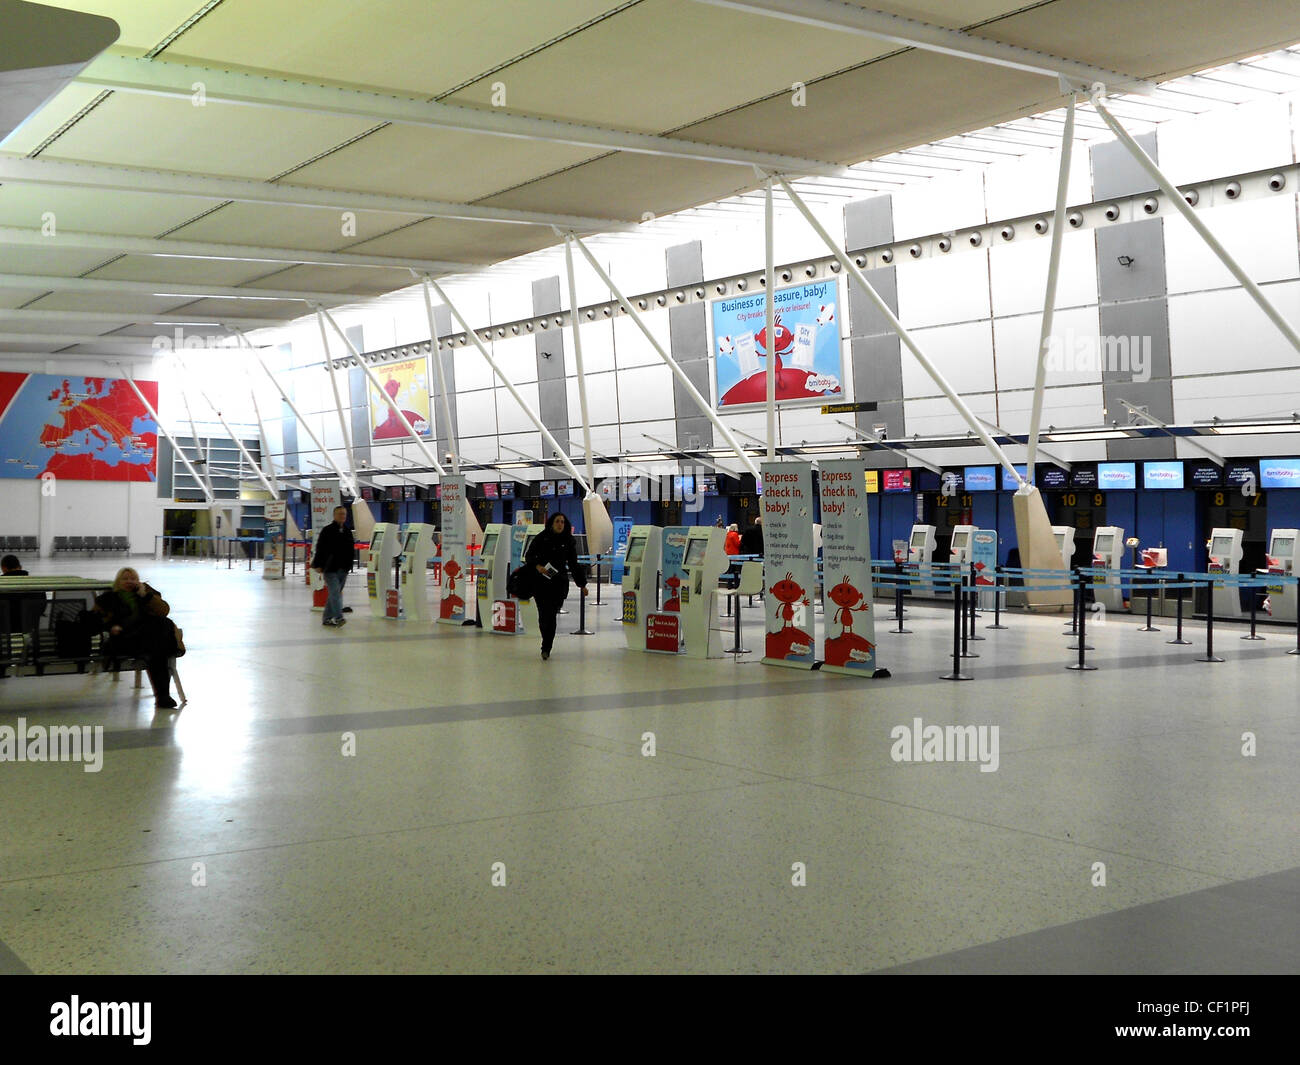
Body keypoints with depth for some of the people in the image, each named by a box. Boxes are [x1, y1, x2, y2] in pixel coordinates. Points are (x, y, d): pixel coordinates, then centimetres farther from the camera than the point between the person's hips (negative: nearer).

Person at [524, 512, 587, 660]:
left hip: (559, 583, 0)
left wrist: (582, 584, 14)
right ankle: (546, 645, 20)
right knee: (543, 614, -1)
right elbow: (529, 556, 4)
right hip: (540, 582, 0)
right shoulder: (541, 538, 5)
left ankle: (546, 648, -4)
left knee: (551, 614, -9)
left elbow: (573, 564, 14)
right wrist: (537, 566, -17)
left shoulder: (569, 542, 8)